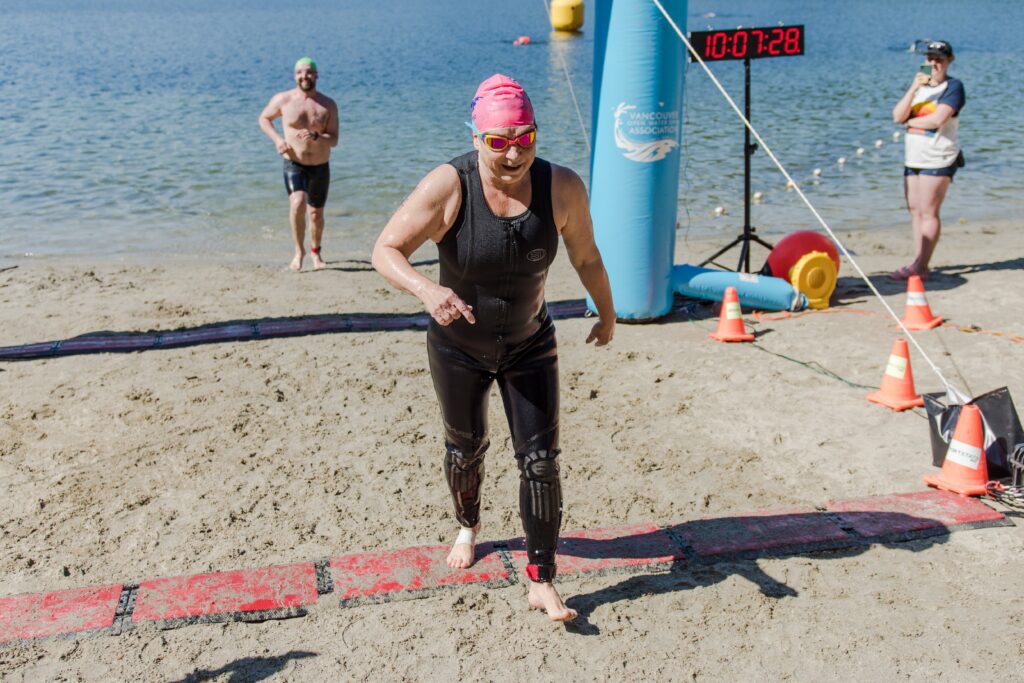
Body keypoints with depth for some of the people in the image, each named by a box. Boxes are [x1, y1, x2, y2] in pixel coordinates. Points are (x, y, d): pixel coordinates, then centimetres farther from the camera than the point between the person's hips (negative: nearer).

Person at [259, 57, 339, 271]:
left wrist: (316, 136, -29)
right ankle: (299, 251, -11)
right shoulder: (283, 99, -5)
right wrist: (277, 139, -7)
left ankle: (315, 252, 39)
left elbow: (334, 140, -8)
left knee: (316, 213, 14)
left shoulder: (328, 105, -4)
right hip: (294, 164, -2)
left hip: (320, 167, 2)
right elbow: (264, 118, 11)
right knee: (297, 203, -27)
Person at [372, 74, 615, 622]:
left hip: (529, 346, 1)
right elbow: (385, 251, -28)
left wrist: (607, 314, 12)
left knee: (541, 459, -5)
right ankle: (468, 526, 51)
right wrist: (426, 289, -48)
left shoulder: (562, 188, -19)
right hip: (458, 348, 0)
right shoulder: (448, 187, -26)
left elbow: (585, 255, -3)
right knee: (465, 448, 20)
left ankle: (541, 582, 9)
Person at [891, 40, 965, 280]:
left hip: (938, 159, -7)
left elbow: (938, 119, -20)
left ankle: (921, 265, -8)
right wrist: (913, 88, -13)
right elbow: (897, 116, -1)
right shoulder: (918, 85, 14)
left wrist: (910, 121, -4)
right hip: (913, 158, 7)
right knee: (915, 210, 8)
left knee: (928, 212, -8)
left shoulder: (953, 87, -5)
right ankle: (919, 262, 14)